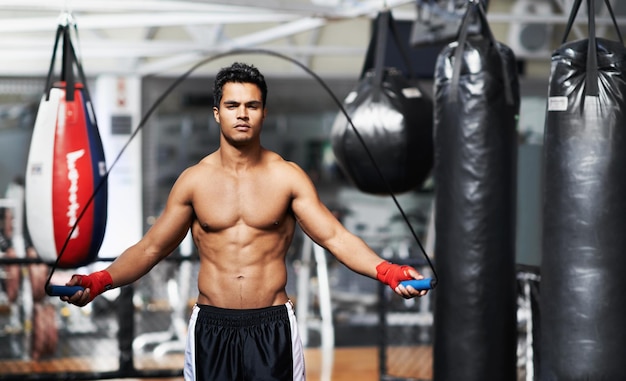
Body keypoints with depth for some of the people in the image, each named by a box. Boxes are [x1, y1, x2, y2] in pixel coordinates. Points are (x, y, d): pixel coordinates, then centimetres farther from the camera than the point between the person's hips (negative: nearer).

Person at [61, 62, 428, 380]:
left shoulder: (288, 177, 0)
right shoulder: (194, 180, 3)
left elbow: (335, 237, -7)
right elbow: (150, 247, 6)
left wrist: (388, 271, -24)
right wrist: (99, 281, -11)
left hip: (272, 328, -1)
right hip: (211, 328, 1)